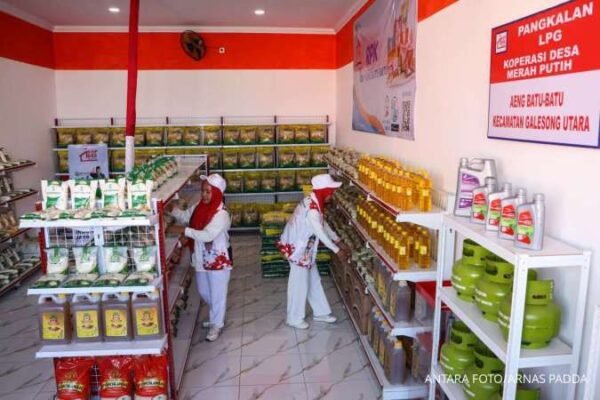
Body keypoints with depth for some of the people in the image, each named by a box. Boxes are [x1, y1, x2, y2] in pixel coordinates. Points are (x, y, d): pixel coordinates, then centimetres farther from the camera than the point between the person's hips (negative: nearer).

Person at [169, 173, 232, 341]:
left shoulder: (221, 214, -25)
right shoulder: (199, 207, -1)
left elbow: (207, 235, -33)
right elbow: (185, 216, 9)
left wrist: (184, 231, -36)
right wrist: (171, 209, -9)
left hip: (217, 261, -8)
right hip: (201, 259, 8)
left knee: (217, 294, 10)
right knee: (204, 292, 24)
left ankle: (216, 324, 29)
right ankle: (215, 316, 48)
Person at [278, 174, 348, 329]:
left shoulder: (313, 203, 4)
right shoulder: (312, 209, -27)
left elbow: (323, 224, 15)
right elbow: (320, 233, -23)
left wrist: (337, 240, 15)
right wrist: (336, 250, -13)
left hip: (305, 249, 10)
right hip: (298, 249, -10)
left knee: (314, 281, 18)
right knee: (300, 284, 4)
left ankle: (320, 313, 32)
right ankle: (295, 318, 20)